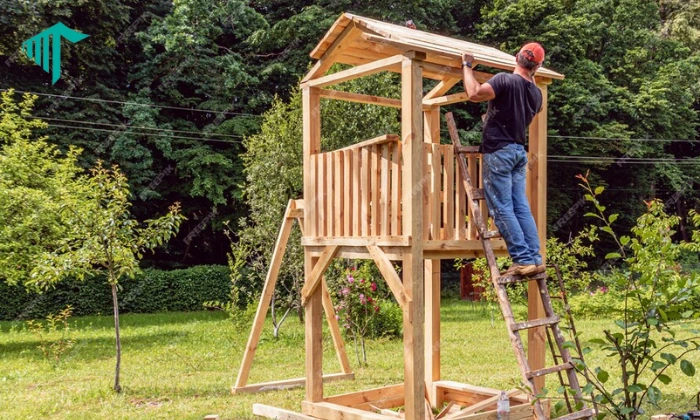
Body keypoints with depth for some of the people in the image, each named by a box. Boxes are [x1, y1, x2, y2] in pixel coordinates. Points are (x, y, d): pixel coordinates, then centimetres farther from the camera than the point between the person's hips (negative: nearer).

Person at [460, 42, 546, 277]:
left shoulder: (505, 80, -13)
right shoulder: (536, 92, 11)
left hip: (499, 151, -7)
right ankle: (535, 258, 5)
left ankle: (523, 260, -8)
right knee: (521, 208, 8)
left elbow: (474, 94, -23)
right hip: (519, 151, 7)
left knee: (502, 209, -5)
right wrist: (532, 77, 39)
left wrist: (467, 66, -8)